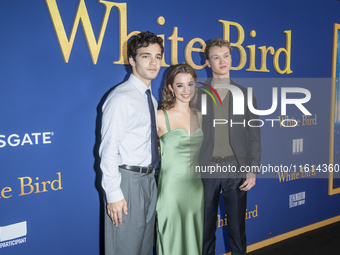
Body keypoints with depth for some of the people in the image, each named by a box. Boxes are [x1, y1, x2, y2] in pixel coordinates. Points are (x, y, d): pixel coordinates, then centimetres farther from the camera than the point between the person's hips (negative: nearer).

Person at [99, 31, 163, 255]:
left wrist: (152, 175, 11)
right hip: (128, 180, -8)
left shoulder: (151, 99, 12)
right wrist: (114, 195, -19)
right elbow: (108, 150, -17)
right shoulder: (121, 98, -15)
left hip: (149, 179, 8)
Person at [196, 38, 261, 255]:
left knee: (237, 226, 10)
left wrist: (253, 170, -3)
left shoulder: (245, 94, 5)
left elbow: (254, 136, 4)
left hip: (236, 168, 0)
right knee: (206, 226, 11)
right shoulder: (199, 95, 3)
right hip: (207, 168, 0)